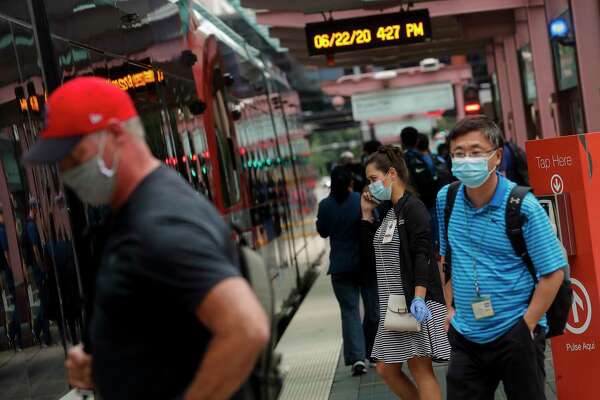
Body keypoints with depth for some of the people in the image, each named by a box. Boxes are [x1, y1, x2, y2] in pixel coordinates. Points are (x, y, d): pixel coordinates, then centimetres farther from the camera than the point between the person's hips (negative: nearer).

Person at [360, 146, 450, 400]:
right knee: (386, 368, 9)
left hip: (414, 302, -9)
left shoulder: (413, 207, -9)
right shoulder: (387, 211, 16)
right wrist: (367, 214, 13)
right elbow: (371, 250, 20)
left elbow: (422, 255, -17)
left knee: (420, 368, -5)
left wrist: (418, 298, -25)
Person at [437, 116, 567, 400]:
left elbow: (553, 273, -12)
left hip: (515, 335, -4)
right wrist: (450, 308, 9)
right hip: (465, 336, 4)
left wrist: (527, 325, -13)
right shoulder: (446, 199, 0)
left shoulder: (522, 206, -14)